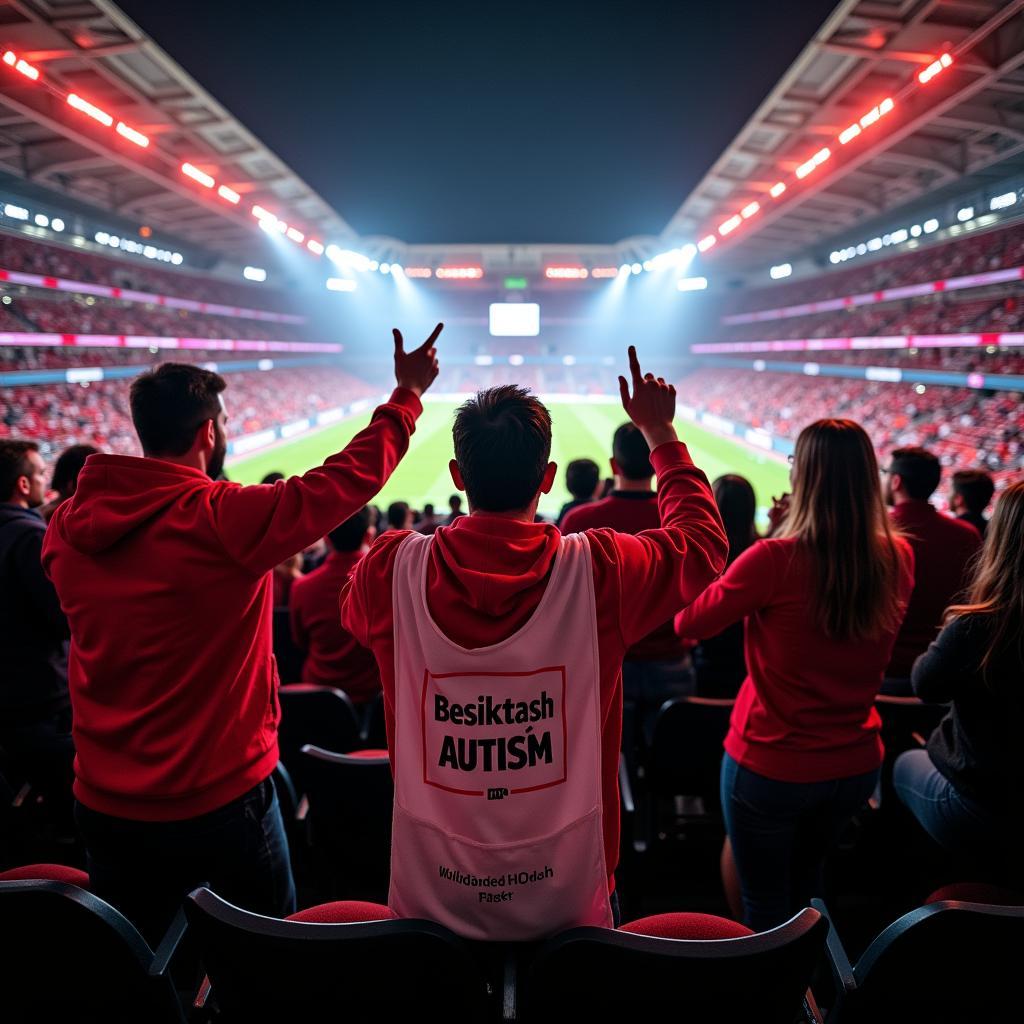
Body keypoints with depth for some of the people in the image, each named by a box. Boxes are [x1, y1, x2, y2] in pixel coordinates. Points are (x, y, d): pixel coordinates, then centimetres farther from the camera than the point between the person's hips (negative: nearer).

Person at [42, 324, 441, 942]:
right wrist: (408, 394, -5)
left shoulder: (67, 527, -5)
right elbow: (352, 477, -17)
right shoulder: (223, 518, -22)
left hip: (106, 804, 6)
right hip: (220, 800, -5)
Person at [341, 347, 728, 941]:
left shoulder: (393, 571, -16)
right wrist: (662, 433, 14)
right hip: (564, 906, 0)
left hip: (432, 902, 1)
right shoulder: (599, 570, -18)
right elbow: (703, 542, 2)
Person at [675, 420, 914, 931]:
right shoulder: (898, 558, -8)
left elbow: (688, 624, -13)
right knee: (806, 882, 30)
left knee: (765, 908, 16)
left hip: (770, 766, -5)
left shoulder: (775, 560, -24)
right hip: (856, 767, 6)